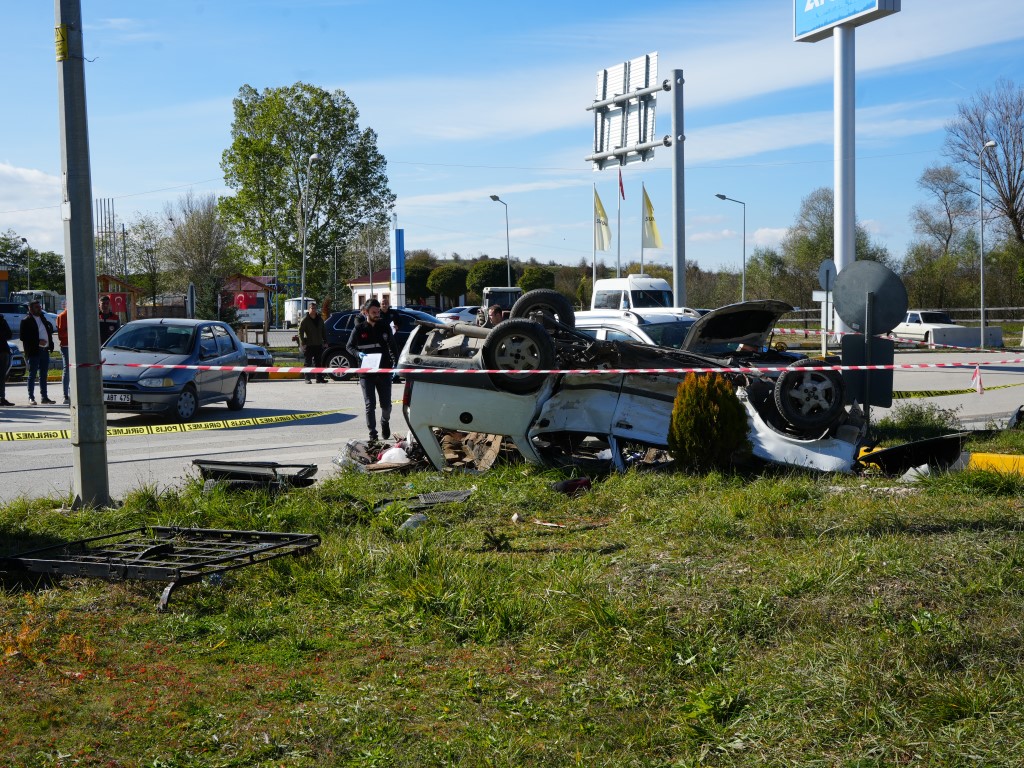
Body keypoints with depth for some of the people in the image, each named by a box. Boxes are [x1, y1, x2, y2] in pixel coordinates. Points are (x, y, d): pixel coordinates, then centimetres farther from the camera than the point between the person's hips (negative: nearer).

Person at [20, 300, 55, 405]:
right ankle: (31, 398, 2)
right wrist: (38, 342, -17)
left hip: (45, 350, 6)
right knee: (32, 375, -2)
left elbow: (49, 332, 22)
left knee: (43, 375, 10)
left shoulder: (43, 318, 16)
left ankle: (44, 397, 14)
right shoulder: (26, 321, -5)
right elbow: (24, 337, -12)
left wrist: (50, 345, 4)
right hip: (34, 351, -6)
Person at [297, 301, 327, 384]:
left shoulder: (320, 319, 11)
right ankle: (308, 379, 0)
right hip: (309, 345, -5)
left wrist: (324, 340, 11)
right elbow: (300, 331, -8)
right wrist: (302, 342, -15)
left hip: (318, 345, 5)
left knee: (318, 362, 9)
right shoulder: (305, 320, -5)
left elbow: (323, 331, 19)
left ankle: (320, 378, 14)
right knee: (308, 363, -3)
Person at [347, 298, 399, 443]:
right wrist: (358, 354, -15)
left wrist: (395, 363, -6)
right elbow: (349, 346, 5)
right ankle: (372, 433, 5)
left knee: (386, 404, 6)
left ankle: (385, 422, 37)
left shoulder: (384, 327, 5)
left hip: (384, 371, 2)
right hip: (366, 373, -2)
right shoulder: (359, 329, 0)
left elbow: (392, 347, 7)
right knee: (370, 405, -3)